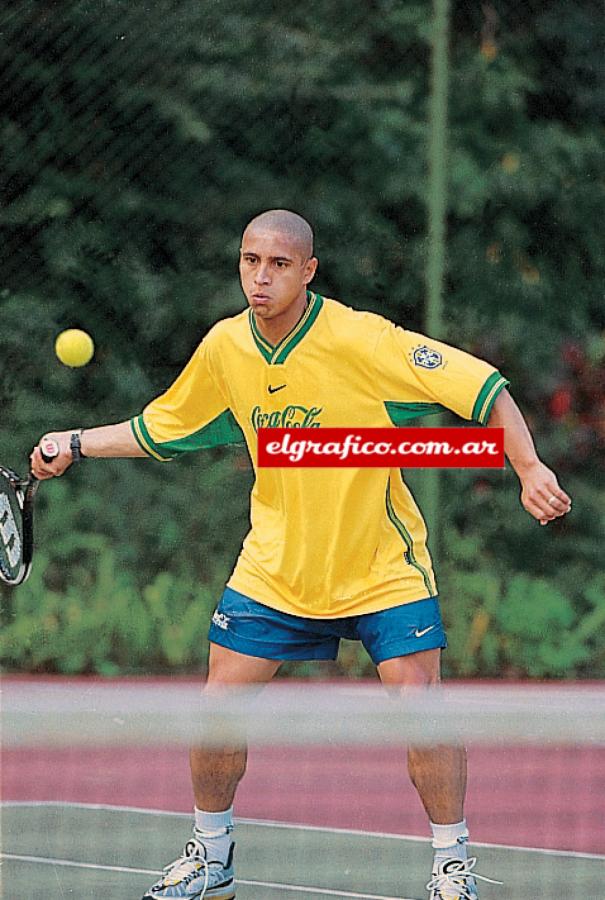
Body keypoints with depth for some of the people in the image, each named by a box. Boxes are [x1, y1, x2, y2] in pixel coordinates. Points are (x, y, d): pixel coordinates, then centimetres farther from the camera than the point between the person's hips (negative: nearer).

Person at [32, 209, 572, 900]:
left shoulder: (361, 340, -21)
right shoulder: (225, 349, -5)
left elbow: (484, 388, -19)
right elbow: (161, 429, 14)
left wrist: (529, 469, -29)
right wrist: (77, 445, 5)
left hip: (381, 564, -4)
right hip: (274, 568, 4)